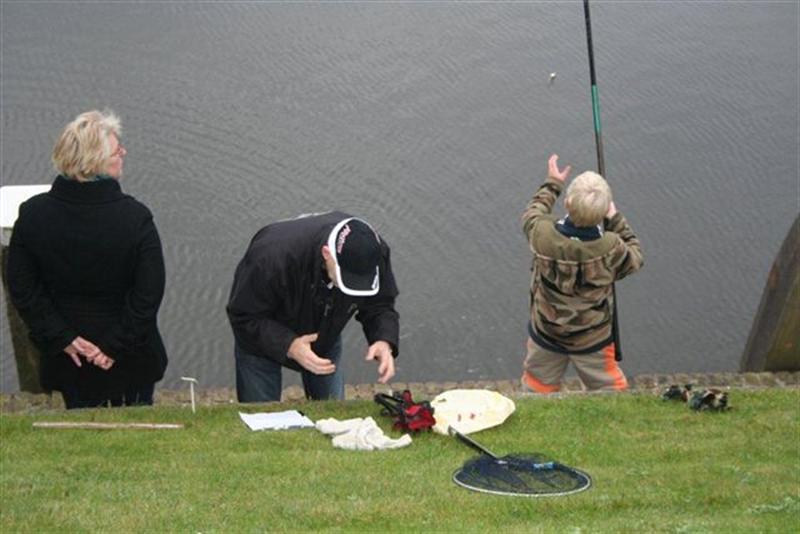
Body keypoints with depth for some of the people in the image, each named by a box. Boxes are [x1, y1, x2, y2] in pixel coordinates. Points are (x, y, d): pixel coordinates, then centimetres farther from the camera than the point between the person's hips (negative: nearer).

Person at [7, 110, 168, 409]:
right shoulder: (135, 217, -23)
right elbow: (149, 293, -21)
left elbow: (21, 289, -9)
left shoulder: (32, 215, -14)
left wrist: (63, 338, -5)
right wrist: (118, 346, -12)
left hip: (69, 359, 2)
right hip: (132, 361, -2)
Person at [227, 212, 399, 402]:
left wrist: (384, 341, -36)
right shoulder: (273, 256, -43)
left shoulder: (374, 252, -30)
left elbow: (380, 305, -15)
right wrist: (289, 346, -45)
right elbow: (244, 318, -31)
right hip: (262, 338, -3)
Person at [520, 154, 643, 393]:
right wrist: (616, 221, 0)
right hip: (592, 340, -1)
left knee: (537, 387, 23)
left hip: (546, 335, 2)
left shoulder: (543, 234, -27)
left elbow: (531, 215, -1)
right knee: (609, 389, 20)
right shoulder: (611, 248, -30)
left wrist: (552, 185, 12)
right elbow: (634, 259, -5)